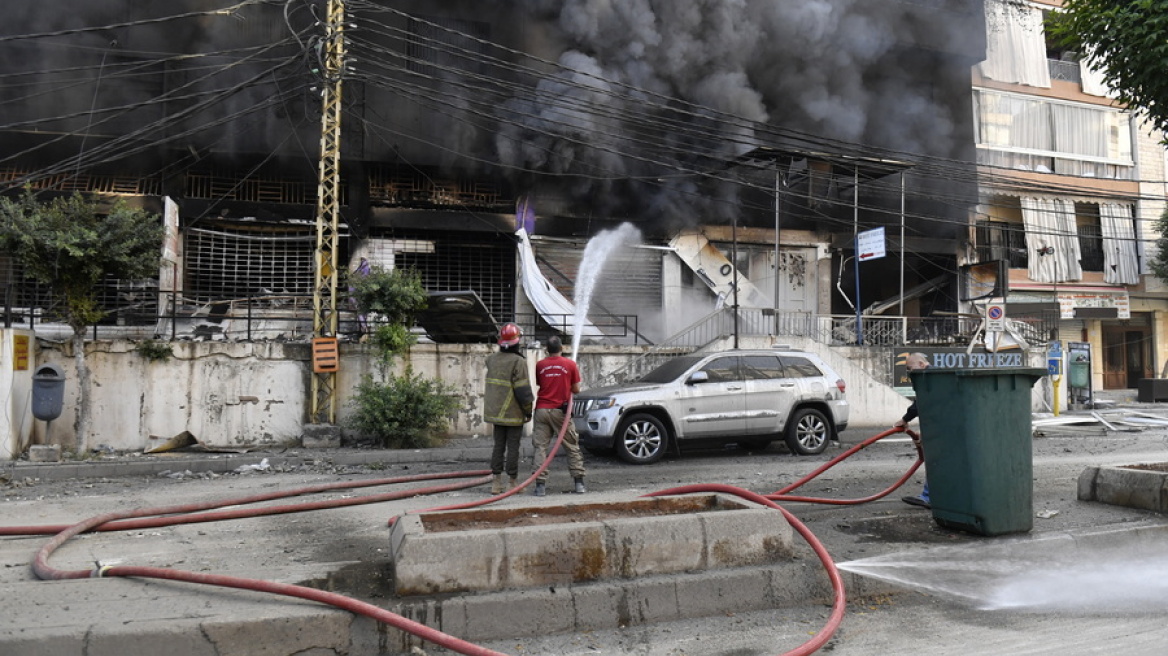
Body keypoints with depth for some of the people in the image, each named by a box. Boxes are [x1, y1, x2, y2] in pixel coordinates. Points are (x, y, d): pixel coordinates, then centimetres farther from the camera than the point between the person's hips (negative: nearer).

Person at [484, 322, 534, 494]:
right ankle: (511, 483, 8)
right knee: (512, 447, 2)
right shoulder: (518, 362, -16)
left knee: (499, 446, 12)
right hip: (513, 414, -6)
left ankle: (496, 483, 14)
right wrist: (528, 410, -6)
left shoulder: (492, 359, 5)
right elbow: (523, 390, -16)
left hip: (495, 411, 6)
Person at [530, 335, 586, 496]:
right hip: (560, 410, -1)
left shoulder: (539, 365, 1)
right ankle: (579, 483, 10)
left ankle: (540, 485, -3)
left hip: (542, 410, 1)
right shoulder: (570, 365, -3)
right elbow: (576, 390, 1)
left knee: (540, 447, 3)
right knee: (572, 447, 9)